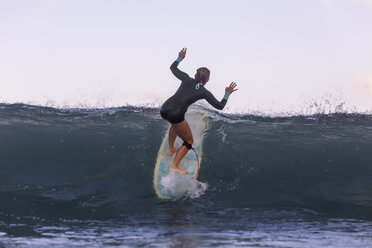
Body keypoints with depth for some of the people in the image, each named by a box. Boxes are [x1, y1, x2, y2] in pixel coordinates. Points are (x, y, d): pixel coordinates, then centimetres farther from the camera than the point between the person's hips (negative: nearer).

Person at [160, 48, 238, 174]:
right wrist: (227, 94, 18)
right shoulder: (204, 92, 0)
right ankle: (174, 166, 2)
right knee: (189, 141, 14)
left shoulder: (187, 80, 9)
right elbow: (220, 106, 5)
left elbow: (173, 68, 23)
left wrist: (180, 58, 39)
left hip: (164, 109, 5)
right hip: (176, 114, -5)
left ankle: (170, 149, 45)